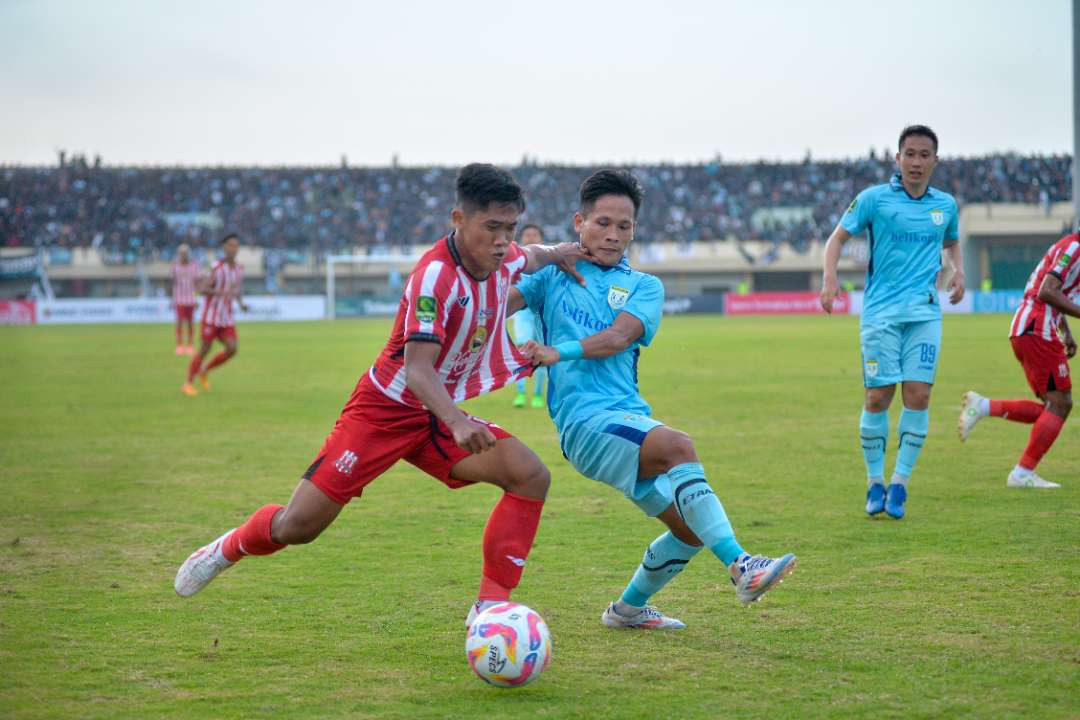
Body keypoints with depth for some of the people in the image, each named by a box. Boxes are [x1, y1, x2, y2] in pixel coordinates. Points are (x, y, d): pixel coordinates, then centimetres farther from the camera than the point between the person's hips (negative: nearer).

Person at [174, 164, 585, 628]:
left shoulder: (503, 260, -3)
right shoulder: (436, 275, -26)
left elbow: (528, 258, 26)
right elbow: (418, 368, -36)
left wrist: (556, 254, 3)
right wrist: (456, 423, -52)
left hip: (439, 416, 7)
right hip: (386, 408, -6)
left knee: (531, 477, -16)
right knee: (297, 526, -8)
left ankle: (488, 609, -12)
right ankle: (230, 548, 27)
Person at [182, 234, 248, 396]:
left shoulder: (239, 269, 6)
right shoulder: (217, 267, -12)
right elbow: (202, 289, -18)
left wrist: (241, 304, 2)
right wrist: (222, 293, -32)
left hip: (227, 318, 5)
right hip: (211, 315, -5)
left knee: (232, 349, -9)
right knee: (204, 350, -2)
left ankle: (205, 371, 14)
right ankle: (188, 383, 12)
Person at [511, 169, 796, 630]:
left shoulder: (644, 287, 15)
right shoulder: (555, 272, 12)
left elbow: (617, 338, -6)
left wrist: (560, 352, -21)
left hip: (632, 420, 5)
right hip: (585, 418, -5)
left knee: (691, 528, 3)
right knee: (678, 445, -31)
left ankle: (628, 609, 27)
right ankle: (741, 567, -40)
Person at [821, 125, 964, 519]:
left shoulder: (945, 204, 10)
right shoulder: (874, 199, -1)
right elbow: (838, 236, 4)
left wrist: (957, 271, 9)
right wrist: (830, 276, -12)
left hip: (924, 312, 3)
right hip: (880, 312, -3)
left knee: (918, 396, -6)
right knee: (878, 398, -5)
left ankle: (899, 485, 3)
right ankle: (875, 483, 10)